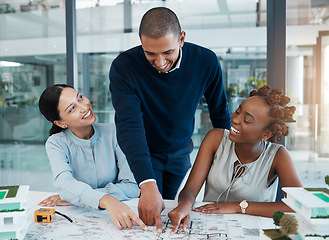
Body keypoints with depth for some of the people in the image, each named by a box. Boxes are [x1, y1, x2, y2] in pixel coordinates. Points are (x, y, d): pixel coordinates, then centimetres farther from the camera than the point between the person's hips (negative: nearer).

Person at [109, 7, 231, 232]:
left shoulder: (206, 62, -20)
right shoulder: (123, 67, -27)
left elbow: (220, 114, -5)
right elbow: (129, 126, -37)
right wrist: (147, 185, -47)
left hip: (181, 153, 3)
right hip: (142, 153, -2)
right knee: (147, 217, 1)